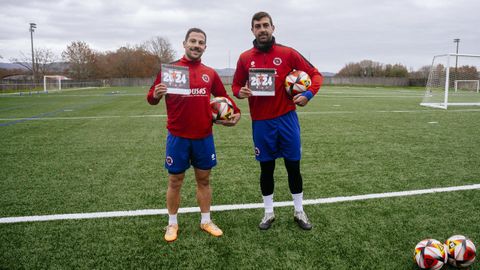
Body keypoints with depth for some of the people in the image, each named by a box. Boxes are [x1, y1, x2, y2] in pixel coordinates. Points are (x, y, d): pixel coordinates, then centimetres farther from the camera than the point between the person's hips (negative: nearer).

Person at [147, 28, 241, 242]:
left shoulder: (210, 73, 6)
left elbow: (223, 96, 20)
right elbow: (151, 97, -1)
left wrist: (235, 112, 3)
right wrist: (156, 95, -24)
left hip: (204, 137, 3)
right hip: (178, 137, -3)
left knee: (204, 179, 13)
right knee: (175, 181, 9)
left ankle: (206, 221, 28)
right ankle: (172, 223, 26)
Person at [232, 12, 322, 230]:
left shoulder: (287, 53, -1)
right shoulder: (245, 58, 3)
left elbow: (315, 74, 4)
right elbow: (236, 85, 12)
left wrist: (308, 94, -14)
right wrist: (240, 92, -12)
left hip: (286, 119, 0)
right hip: (261, 122, 1)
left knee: (293, 166, 8)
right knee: (266, 168, 10)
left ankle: (299, 211, 26)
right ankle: (268, 213, 27)